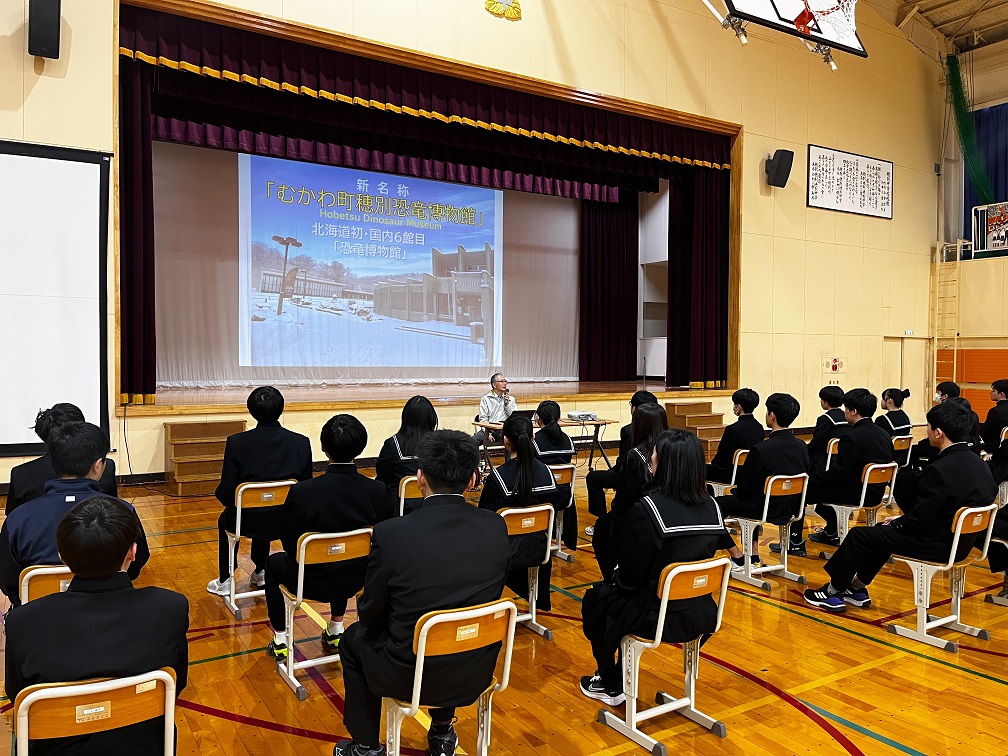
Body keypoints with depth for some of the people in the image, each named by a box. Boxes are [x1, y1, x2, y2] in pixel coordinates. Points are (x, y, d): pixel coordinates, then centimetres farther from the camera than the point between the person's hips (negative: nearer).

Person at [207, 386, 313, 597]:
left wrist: (222, 496, 10)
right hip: (288, 522, 2)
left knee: (225, 519, 35)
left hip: (248, 523, -2)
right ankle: (260, 573, 47)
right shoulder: (301, 442, -10)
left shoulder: (236, 442, -16)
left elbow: (225, 493, -14)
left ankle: (224, 581, 41)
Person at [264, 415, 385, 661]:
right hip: (356, 580, 3)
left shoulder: (302, 491, -26)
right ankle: (336, 631, 46)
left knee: (274, 562, 30)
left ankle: (280, 641, 35)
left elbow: (288, 541, -11)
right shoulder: (377, 490, -18)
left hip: (311, 583, -3)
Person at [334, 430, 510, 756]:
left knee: (354, 638, 26)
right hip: (476, 672, 4)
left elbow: (370, 613, -8)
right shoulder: (496, 527, -12)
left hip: (410, 677, -3)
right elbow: (488, 594, 4)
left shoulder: (390, 533, -22)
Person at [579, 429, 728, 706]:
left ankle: (608, 684, 35)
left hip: (658, 618, -6)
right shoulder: (712, 507, -5)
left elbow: (630, 577, -19)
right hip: (701, 614, 6)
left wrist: (613, 579, 5)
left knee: (595, 599, 22)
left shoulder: (646, 510, -25)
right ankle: (620, 680, 38)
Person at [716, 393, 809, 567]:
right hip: (793, 507, 8)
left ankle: (738, 558, 9)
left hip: (769, 509, -7)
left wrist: (735, 491, 9)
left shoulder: (761, 449, -25)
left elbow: (746, 487, -16)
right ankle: (754, 555, 30)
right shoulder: (802, 446, -4)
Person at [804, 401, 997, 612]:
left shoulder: (941, 470, -26)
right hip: (961, 542, 9)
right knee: (883, 531, 26)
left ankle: (832, 591, 22)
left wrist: (898, 522, -1)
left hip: (937, 546, -9)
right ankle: (857, 589, 34)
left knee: (858, 536, 5)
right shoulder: (978, 464, 2)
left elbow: (921, 518, -24)